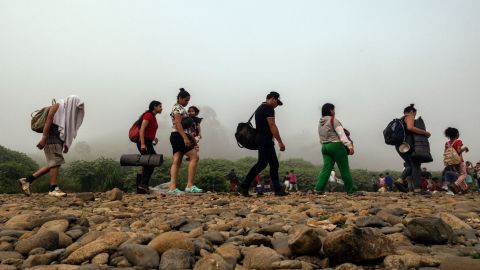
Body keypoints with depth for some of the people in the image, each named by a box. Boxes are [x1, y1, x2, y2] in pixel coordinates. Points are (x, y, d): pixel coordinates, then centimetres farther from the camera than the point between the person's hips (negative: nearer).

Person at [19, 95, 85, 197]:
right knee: (56, 162, -12)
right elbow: (48, 121, -13)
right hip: (51, 138, -9)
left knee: (52, 165, 3)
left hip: (58, 140, 9)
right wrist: (43, 138, -21)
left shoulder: (68, 112, 23)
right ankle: (54, 189, -11)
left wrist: (66, 144, 12)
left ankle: (27, 180, 7)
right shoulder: (57, 106, -2)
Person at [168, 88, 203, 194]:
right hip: (179, 136, -10)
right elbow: (178, 124, -18)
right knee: (194, 157, -10)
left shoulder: (180, 108, 23)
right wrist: (185, 138, -26)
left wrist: (191, 136, 20)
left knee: (177, 161, 2)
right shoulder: (178, 108, -7)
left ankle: (172, 188, -3)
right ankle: (190, 186, -12)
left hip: (177, 137, 10)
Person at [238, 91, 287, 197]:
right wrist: (280, 142, -17)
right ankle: (244, 186, -7)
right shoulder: (269, 108, -10)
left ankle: (278, 189, 11)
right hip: (265, 140, -11)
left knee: (274, 164, 10)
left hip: (261, 139, 11)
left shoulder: (260, 108, 21)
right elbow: (272, 126, -17)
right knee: (262, 164, -9)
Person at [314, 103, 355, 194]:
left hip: (325, 147, 7)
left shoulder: (320, 123, 18)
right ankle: (350, 190, 5)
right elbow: (341, 134, -17)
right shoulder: (334, 120, -6)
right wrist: (349, 145, -23)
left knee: (326, 168, 1)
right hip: (336, 146, -7)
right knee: (344, 169, 0)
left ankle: (319, 188, -10)